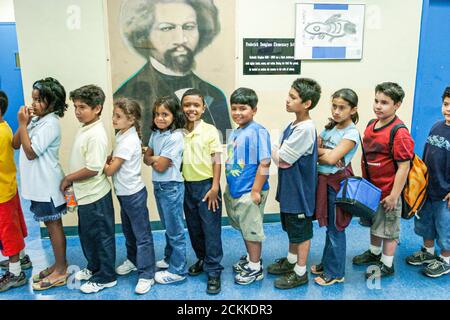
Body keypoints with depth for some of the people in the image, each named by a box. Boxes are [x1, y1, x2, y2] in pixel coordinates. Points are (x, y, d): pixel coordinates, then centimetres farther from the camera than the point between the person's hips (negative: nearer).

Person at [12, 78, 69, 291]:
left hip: (47, 185, -8)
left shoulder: (50, 123, -18)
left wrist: (22, 124, -17)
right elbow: (15, 144, 9)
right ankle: (59, 264, 30)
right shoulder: (36, 119, 8)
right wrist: (24, 123, -4)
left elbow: (30, 152, -21)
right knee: (50, 225, 17)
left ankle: (61, 271, 16)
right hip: (38, 184, 9)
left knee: (54, 226, 3)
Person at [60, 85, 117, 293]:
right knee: (86, 234, 23)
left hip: (95, 196, -9)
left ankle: (106, 277, 22)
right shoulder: (84, 128, 6)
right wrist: (72, 181, 7)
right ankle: (93, 267, 42)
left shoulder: (96, 135, -23)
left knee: (101, 236, 6)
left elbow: (92, 169, -25)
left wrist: (68, 178, -13)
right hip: (85, 195, 9)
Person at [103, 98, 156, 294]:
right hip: (124, 193, 9)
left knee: (142, 234, 1)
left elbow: (110, 170, -22)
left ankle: (146, 275, 11)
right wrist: (108, 159, -7)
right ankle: (133, 260, 44)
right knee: (128, 230, 24)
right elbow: (113, 159, 13)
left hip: (133, 193, -9)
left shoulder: (129, 141, -24)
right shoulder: (121, 134, 4)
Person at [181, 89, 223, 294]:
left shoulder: (210, 130, -8)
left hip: (206, 185, -4)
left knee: (211, 229, 1)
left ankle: (214, 271, 11)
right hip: (187, 186, 5)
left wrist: (215, 187, -12)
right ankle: (202, 259, 37)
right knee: (194, 228, 17)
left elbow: (217, 160, -8)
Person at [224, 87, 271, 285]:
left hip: (249, 192, -8)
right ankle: (250, 258, 41)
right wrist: (229, 187, 16)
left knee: (252, 230, 6)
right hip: (234, 191, 8)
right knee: (243, 228, 22)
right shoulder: (234, 133, 8)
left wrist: (256, 191, -20)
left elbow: (265, 163, -19)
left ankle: (255, 268, 23)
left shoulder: (258, 131, -16)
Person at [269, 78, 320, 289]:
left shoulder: (305, 129, -25)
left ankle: (300, 273, 24)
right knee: (292, 228, 24)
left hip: (300, 190, -9)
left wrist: (270, 147, -6)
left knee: (301, 231, 8)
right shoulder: (294, 125, 4)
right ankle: (291, 260, 42)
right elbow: (281, 152, 9)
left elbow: (281, 160, -22)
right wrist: (275, 150, -9)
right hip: (289, 188, 9)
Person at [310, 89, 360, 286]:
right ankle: (327, 263, 33)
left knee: (335, 228, 4)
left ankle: (335, 273, 19)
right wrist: (326, 152, -16)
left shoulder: (351, 133, -14)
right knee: (329, 226, 18)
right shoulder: (330, 128, 8)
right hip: (324, 181, 7)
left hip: (337, 183, -7)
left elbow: (331, 159, -21)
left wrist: (319, 152, -5)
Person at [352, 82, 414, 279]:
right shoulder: (371, 125, 2)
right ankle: (374, 253, 45)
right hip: (370, 188, 8)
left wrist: (394, 196, -19)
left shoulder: (399, 133, -22)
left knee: (389, 228, 9)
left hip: (388, 191, -8)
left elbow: (404, 167, -21)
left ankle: (387, 265, 26)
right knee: (374, 222, 25)